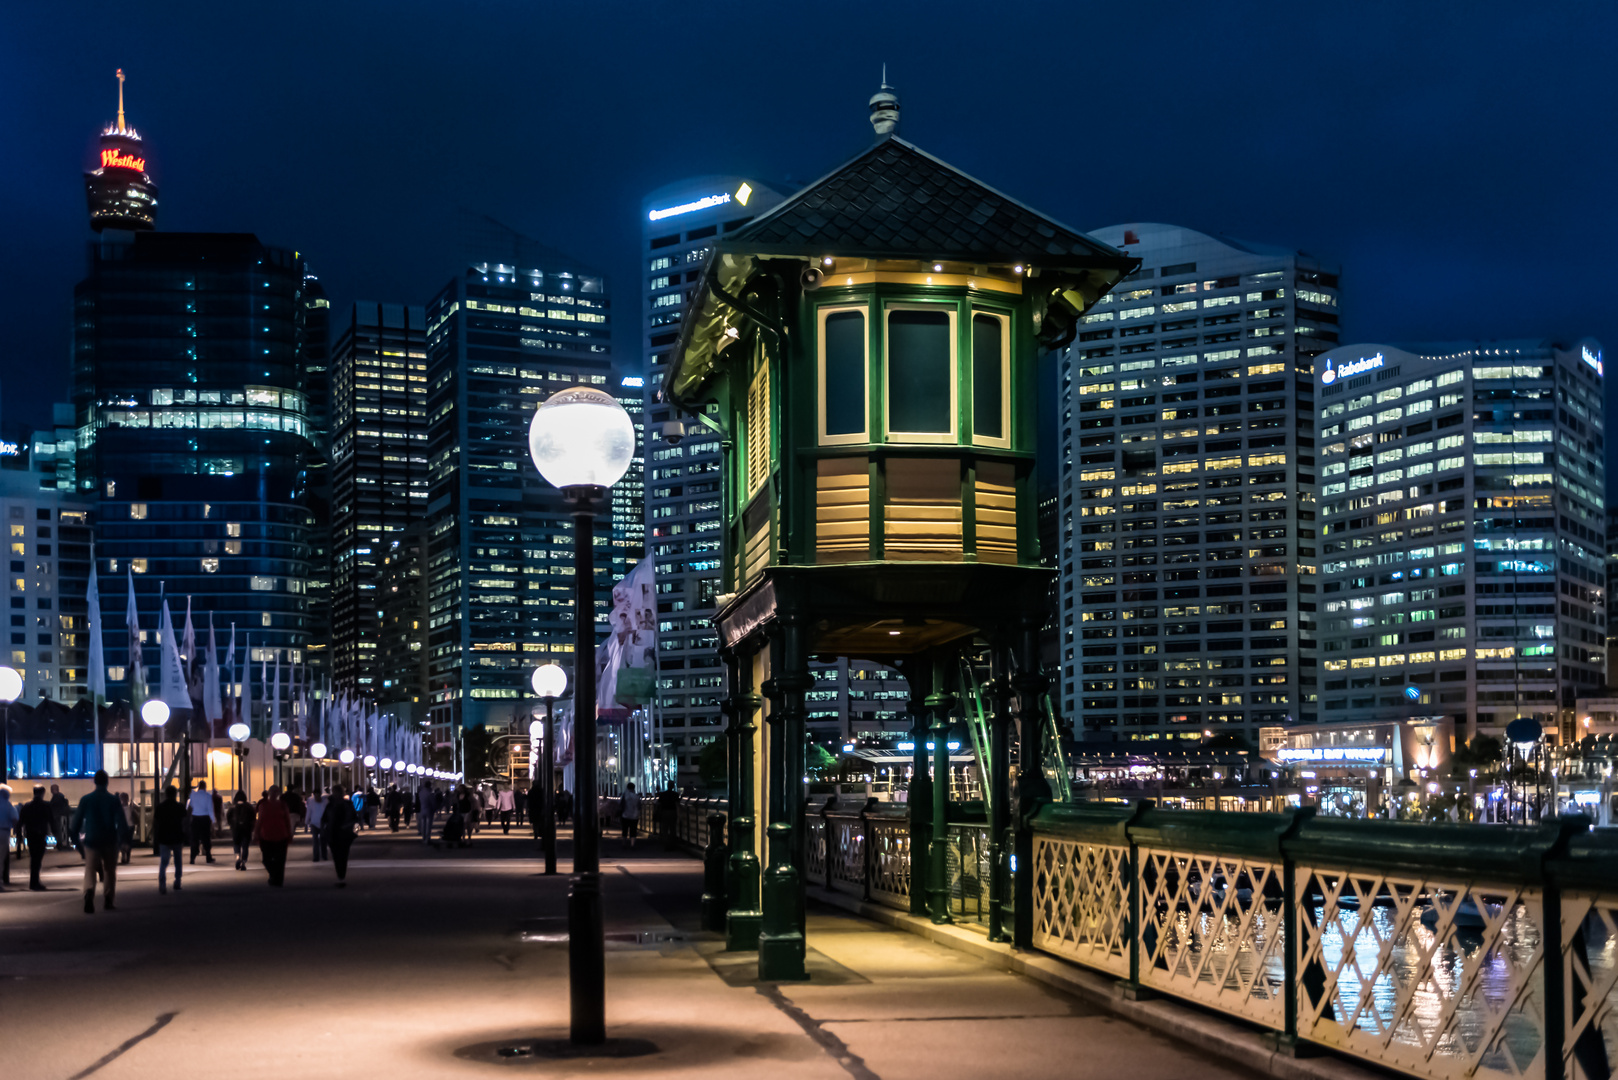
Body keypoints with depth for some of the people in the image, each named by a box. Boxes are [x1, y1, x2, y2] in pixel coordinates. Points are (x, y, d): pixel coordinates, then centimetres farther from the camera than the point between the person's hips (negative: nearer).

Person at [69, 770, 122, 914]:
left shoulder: (85, 800, -2)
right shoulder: (114, 800, -5)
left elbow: (77, 820, 2)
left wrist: (74, 835, 16)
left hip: (92, 841, 0)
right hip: (110, 841, 0)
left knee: (90, 870, -2)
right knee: (109, 871, 14)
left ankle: (89, 894, -30)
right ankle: (107, 902, 16)